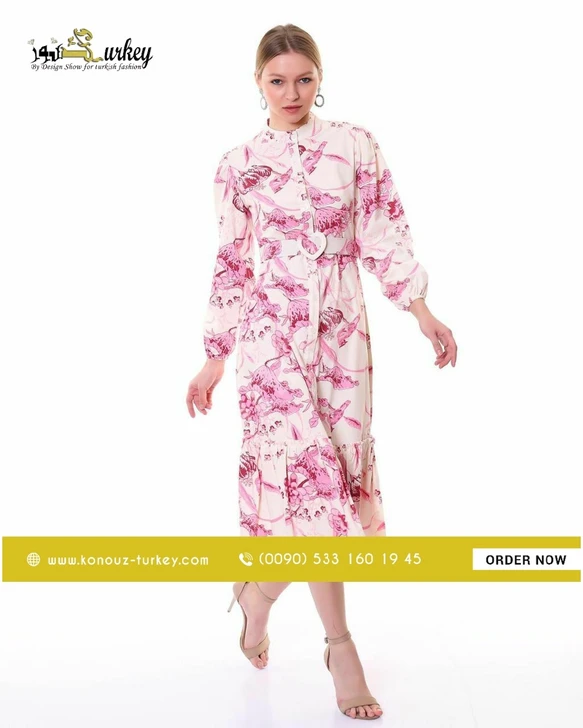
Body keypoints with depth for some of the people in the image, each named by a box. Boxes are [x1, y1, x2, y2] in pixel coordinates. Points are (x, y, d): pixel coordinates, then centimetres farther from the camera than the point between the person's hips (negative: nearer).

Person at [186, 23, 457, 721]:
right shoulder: (238, 166, 3)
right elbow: (232, 267, 7)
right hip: (272, 330, -2)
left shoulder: (356, 146, 6)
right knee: (312, 472, -9)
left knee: (340, 470, 6)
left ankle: (260, 589, 33)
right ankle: (339, 643, 3)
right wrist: (214, 360, 8)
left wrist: (423, 313, -1)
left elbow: (384, 238, 6)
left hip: (343, 331, 3)